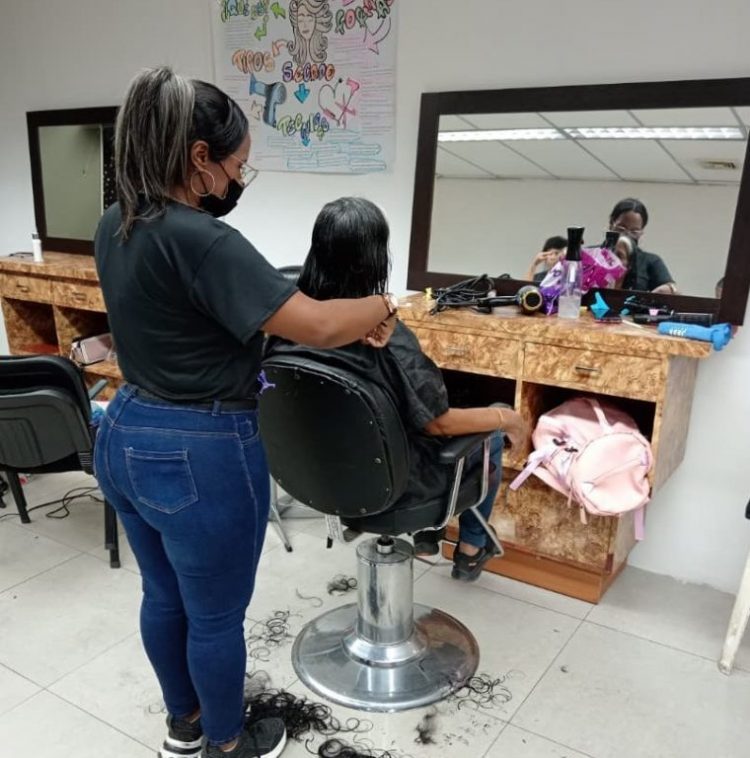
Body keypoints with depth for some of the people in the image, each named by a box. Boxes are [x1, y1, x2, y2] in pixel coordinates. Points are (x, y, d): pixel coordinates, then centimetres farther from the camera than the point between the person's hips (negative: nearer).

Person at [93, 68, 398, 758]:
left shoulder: (115, 227, 4)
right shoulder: (197, 239, -25)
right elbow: (318, 326, -29)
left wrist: (348, 320, 2)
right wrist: (380, 306, -7)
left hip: (124, 438, 9)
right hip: (200, 456, -9)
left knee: (164, 596, 26)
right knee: (216, 615, 14)